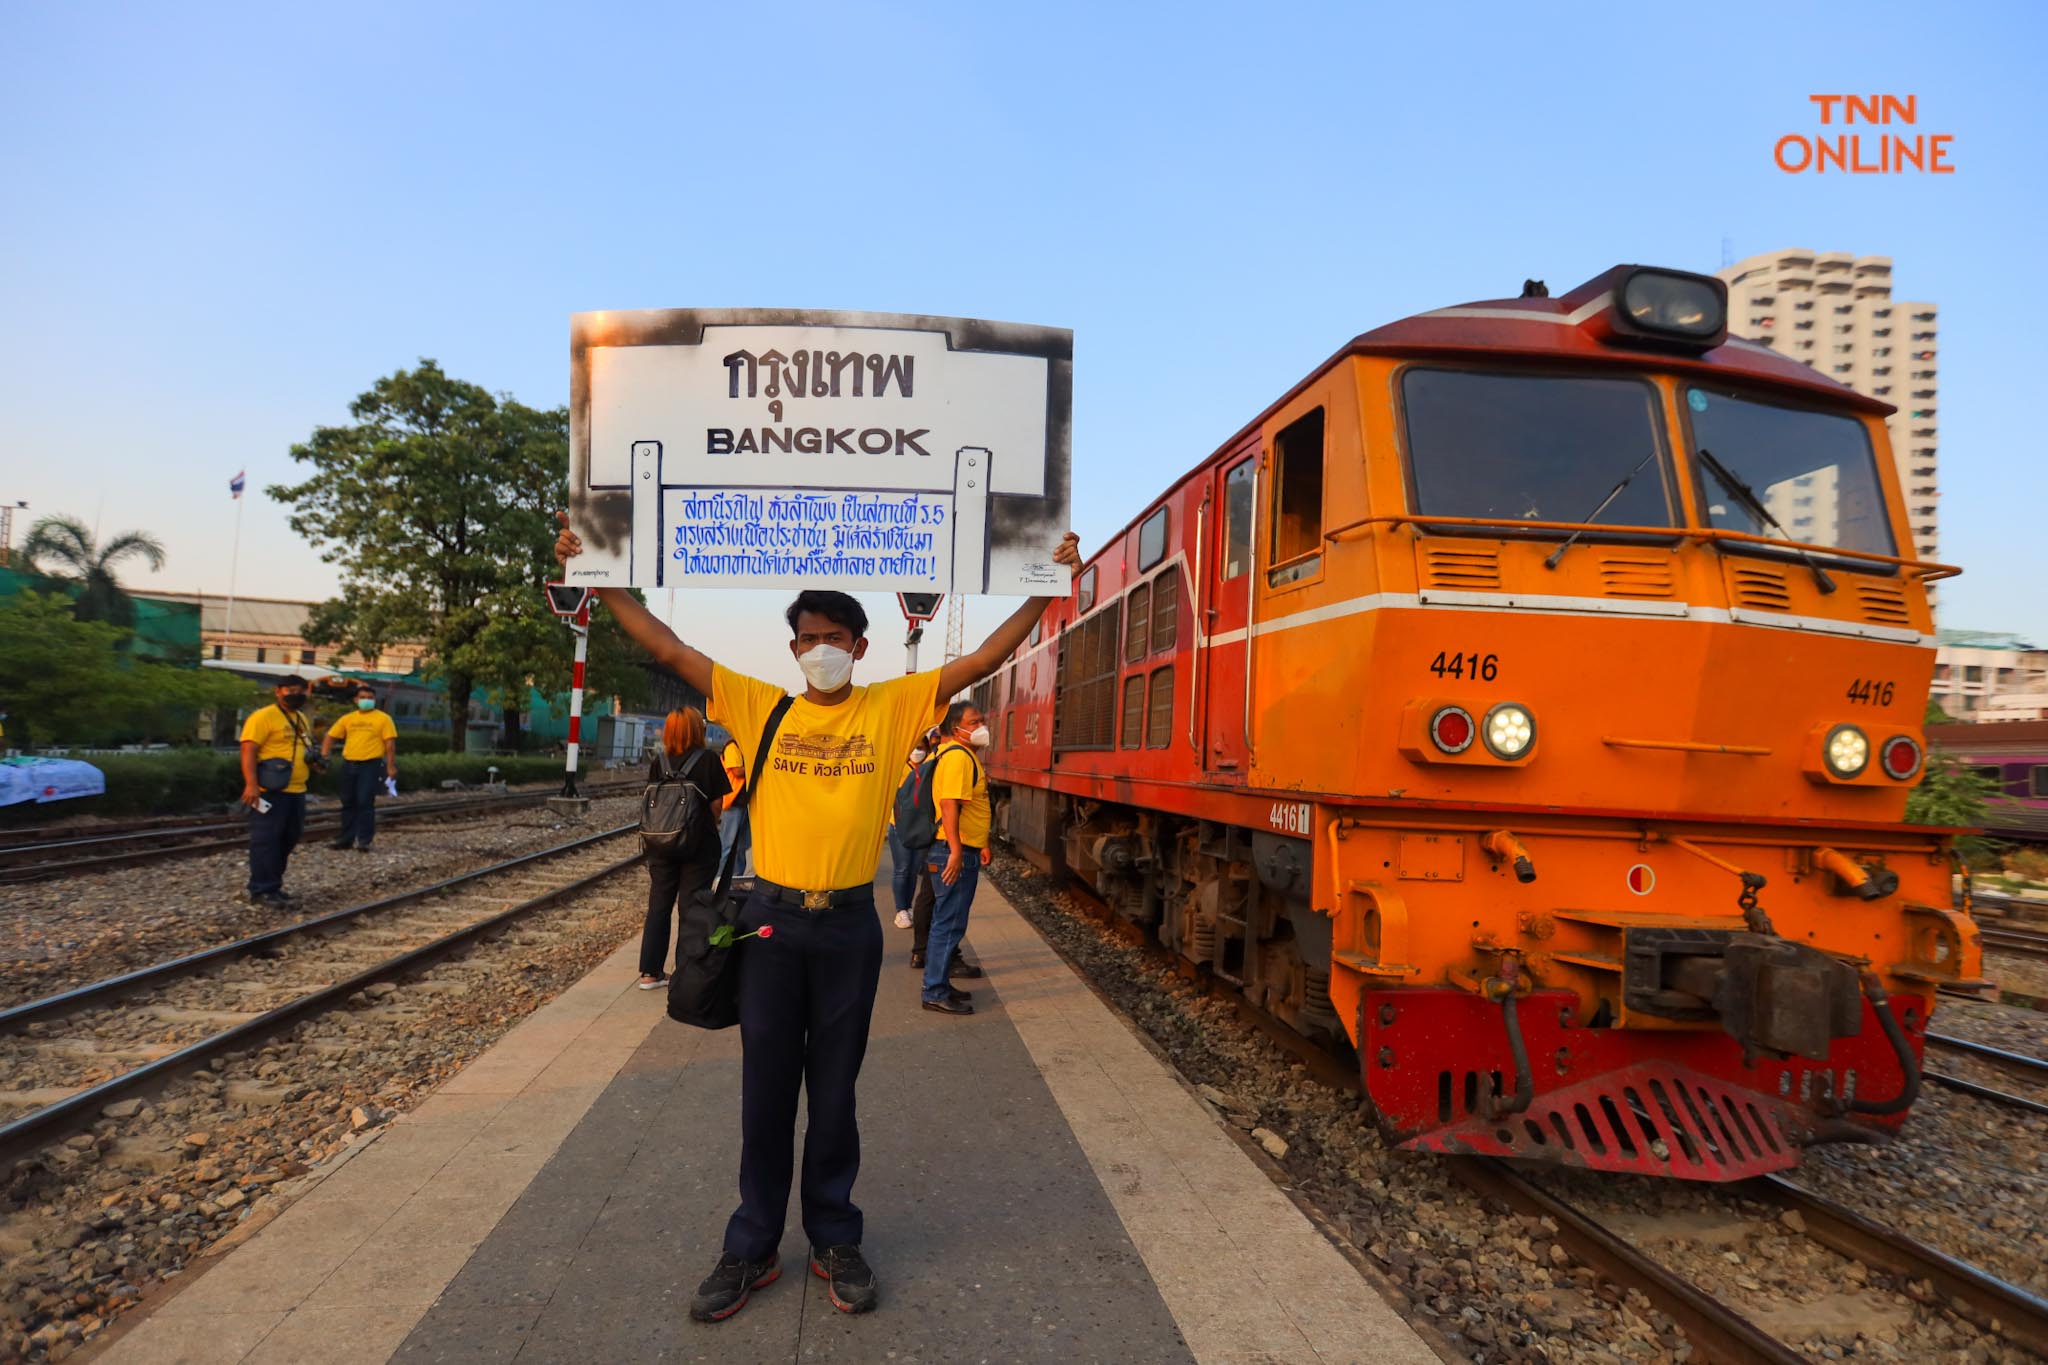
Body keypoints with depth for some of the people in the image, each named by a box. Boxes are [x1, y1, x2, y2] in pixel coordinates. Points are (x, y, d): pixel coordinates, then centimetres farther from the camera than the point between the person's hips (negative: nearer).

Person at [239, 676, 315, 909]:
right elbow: (248, 751, -16)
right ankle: (262, 890, -2)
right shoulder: (263, 717, -10)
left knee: (288, 839, 14)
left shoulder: (302, 719, 18)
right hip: (271, 791, -9)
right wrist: (251, 785, -24)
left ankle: (272, 885, 25)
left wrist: (315, 762, 14)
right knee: (266, 840, -6)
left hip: (296, 791, 9)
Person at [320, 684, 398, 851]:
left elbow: (390, 743, -6)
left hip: (371, 764, -5)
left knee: (365, 802, -6)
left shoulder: (383, 718, -2)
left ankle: (363, 840, 0)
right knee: (348, 802, 11)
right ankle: (346, 838, 20)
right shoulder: (347, 718, 11)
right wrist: (323, 756, -1)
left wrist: (391, 766, -11)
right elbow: (330, 736, 13)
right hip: (348, 764, 5)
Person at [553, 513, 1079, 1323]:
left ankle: (835, 1242, 30)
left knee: (834, 1093, 12)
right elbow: (669, 651, 2)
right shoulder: (760, 708, 2)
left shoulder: (892, 708, 0)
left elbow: (982, 660, -4)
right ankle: (752, 1248, 27)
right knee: (765, 1093, 11)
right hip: (771, 918, 1)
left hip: (849, 925, -1)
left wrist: (1050, 587, -9)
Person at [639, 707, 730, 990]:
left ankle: (650, 972, 17)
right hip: (699, 845, -3)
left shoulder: (659, 763, -1)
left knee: (659, 906, 13)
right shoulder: (708, 760, -10)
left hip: (661, 844, 3)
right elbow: (717, 804, -10)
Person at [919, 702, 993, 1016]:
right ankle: (935, 993, 2)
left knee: (947, 921, 16)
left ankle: (939, 984, 26)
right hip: (955, 852, -11)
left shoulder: (969, 756, 17)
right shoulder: (957, 756, -16)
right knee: (949, 923, -5)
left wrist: (981, 845, 23)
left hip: (963, 851, 11)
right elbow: (950, 805, -25)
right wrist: (956, 852, -29)